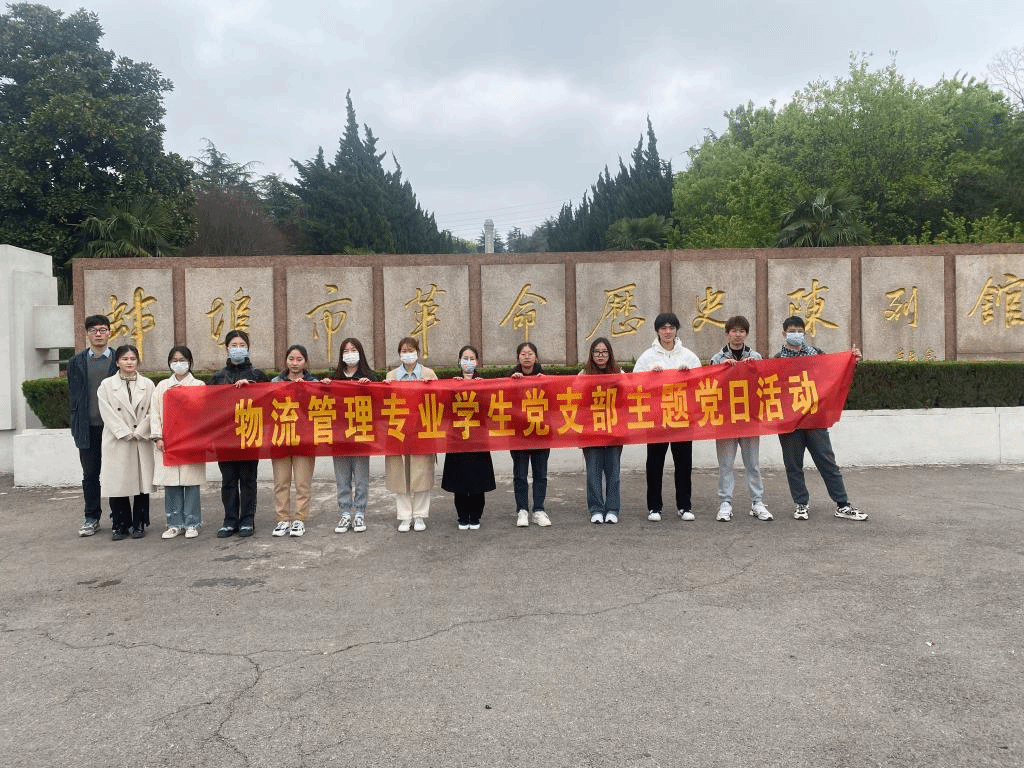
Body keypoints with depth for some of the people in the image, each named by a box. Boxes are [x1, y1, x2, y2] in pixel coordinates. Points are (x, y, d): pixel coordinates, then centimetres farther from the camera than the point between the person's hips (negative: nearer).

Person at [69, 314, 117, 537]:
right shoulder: (77, 362, 9)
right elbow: (73, 394, 10)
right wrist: (77, 423, 2)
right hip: (88, 427, 2)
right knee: (90, 474, 9)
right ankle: (91, 518, 19)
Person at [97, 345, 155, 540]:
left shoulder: (148, 385, 10)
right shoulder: (106, 385, 6)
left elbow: (152, 412, 3)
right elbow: (108, 414, -2)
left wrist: (138, 432, -8)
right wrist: (125, 433, -10)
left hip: (142, 442, 1)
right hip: (117, 442, -1)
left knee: (142, 481, 2)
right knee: (117, 483, -1)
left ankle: (139, 524, 12)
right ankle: (120, 525, 10)